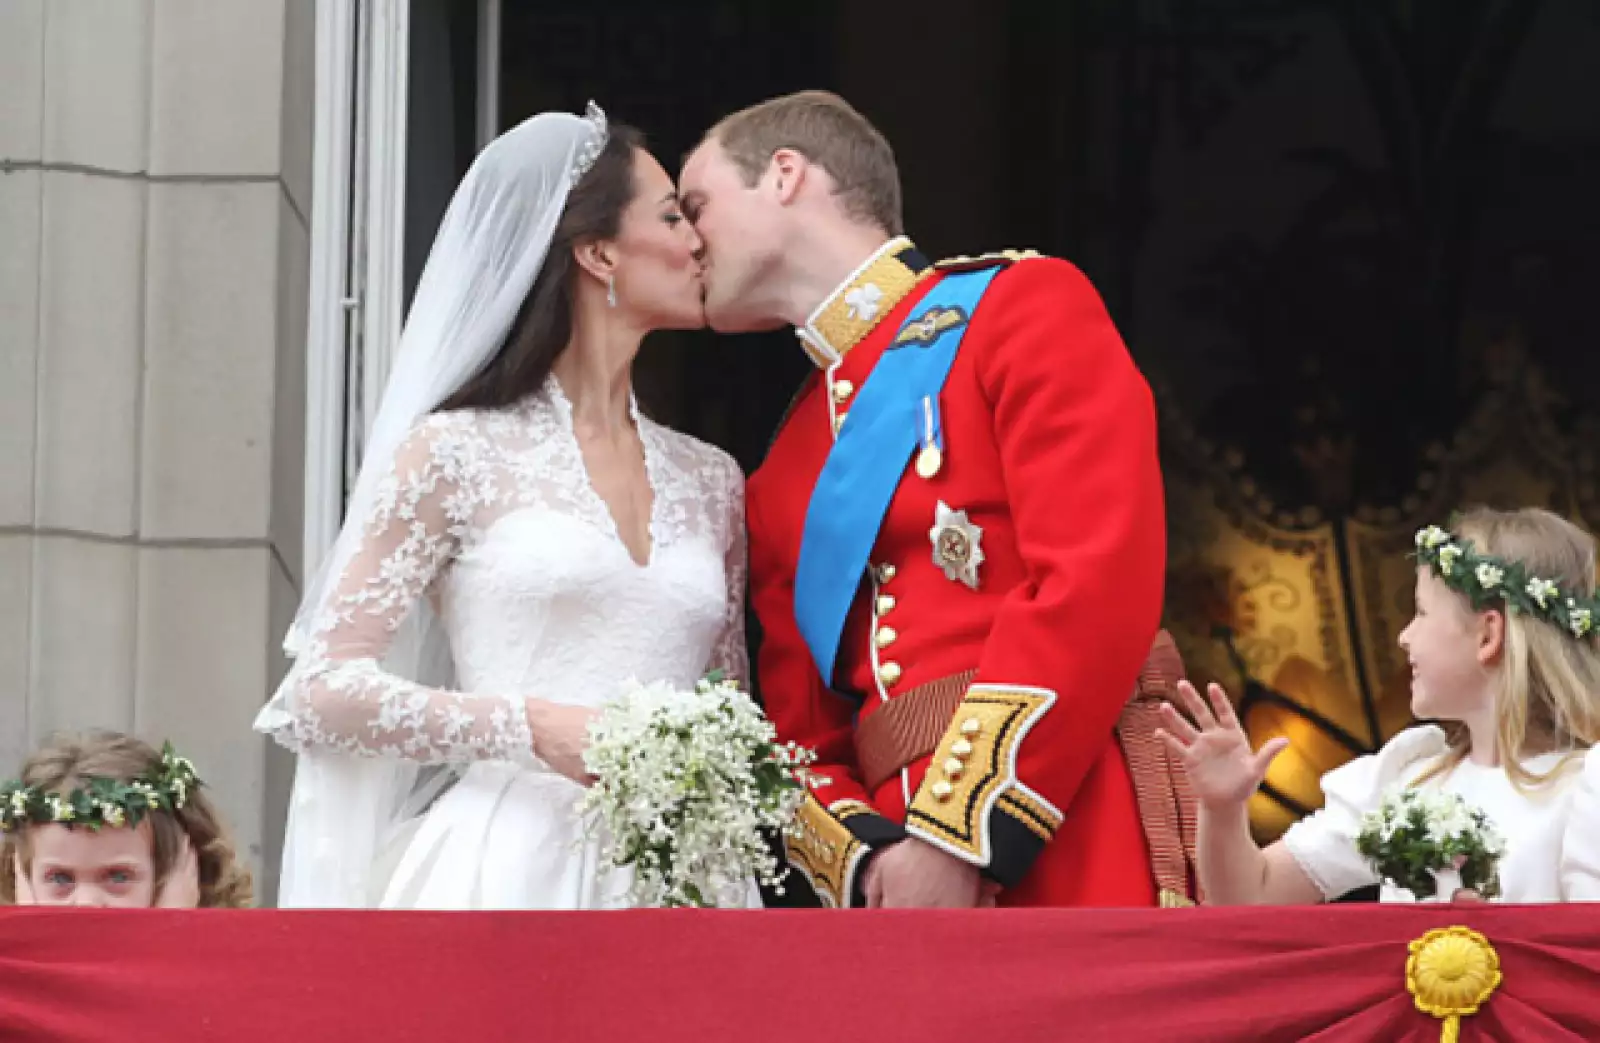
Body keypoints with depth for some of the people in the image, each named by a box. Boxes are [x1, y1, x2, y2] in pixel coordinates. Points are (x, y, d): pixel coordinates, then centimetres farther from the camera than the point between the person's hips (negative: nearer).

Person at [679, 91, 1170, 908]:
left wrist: (959, 839, -15)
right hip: (899, 895, 6)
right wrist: (863, 861, -6)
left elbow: (1099, 584, -10)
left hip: (1070, 863, -6)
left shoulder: (1025, 304, 2)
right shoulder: (776, 487, 22)